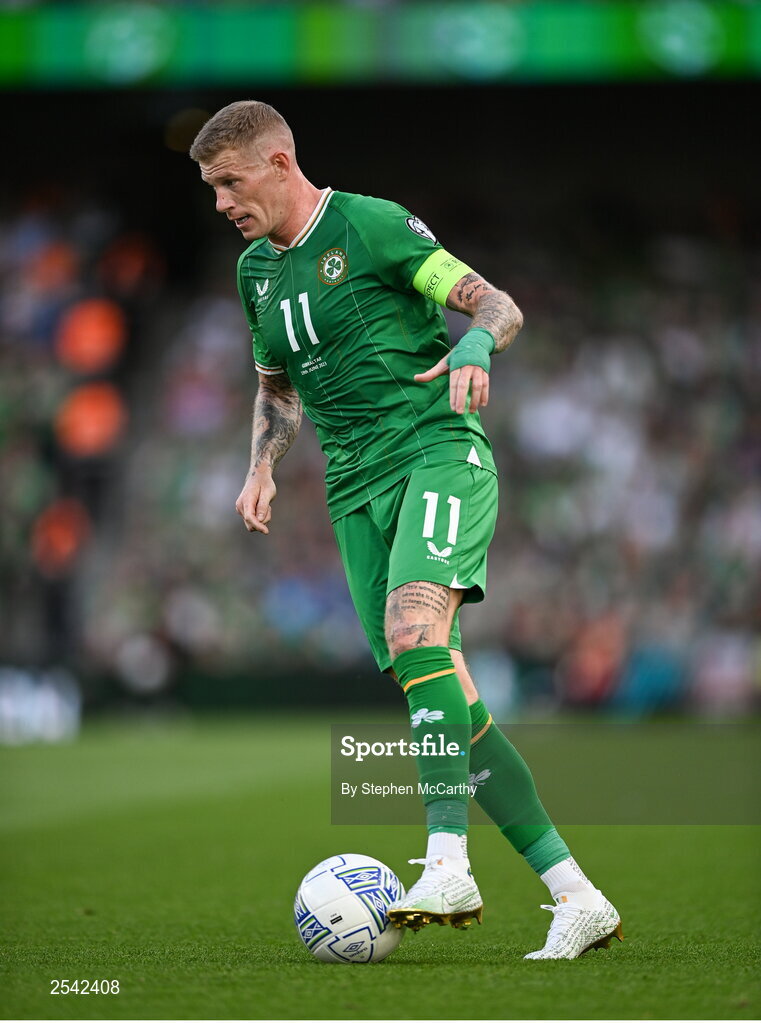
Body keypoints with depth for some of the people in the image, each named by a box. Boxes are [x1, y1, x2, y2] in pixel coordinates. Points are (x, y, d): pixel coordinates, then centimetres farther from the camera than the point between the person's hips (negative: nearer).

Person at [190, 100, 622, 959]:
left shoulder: (371, 226, -4)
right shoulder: (256, 270, 16)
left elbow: (499, 306, -4)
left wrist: (471, 349, -26)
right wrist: (261, 469, 12)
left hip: (440, 452, -6)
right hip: (356, 486, 6)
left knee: (412, 627, -31)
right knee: (442, 699, -3)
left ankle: (449, 866, -36)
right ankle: (577, 898, 1)